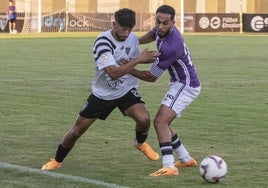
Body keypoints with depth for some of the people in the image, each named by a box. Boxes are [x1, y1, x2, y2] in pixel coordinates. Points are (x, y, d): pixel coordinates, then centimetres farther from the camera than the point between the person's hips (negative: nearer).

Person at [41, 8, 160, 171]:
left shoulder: (132, 38, -7)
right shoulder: (103, 42, -26)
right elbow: (113, 73, -34)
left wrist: (149, 57, -4)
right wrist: (138, 59, -34)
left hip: (126, 90, 3)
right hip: (102, 94, -3)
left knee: (144, 119, -23)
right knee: (77, 129, 2)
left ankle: (141, 143, 12)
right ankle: (57, 161, 26)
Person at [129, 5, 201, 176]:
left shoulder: (170, 47, -30)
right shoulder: (160, 31, -4)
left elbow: (151, 77, -19)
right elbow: (152, 35, 24)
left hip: (185, 85, -10)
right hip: (181, 84, 10)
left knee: (160, 122, -21)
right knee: (162, 123, 16)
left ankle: (169, 167, -31)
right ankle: (186, 159, 26)